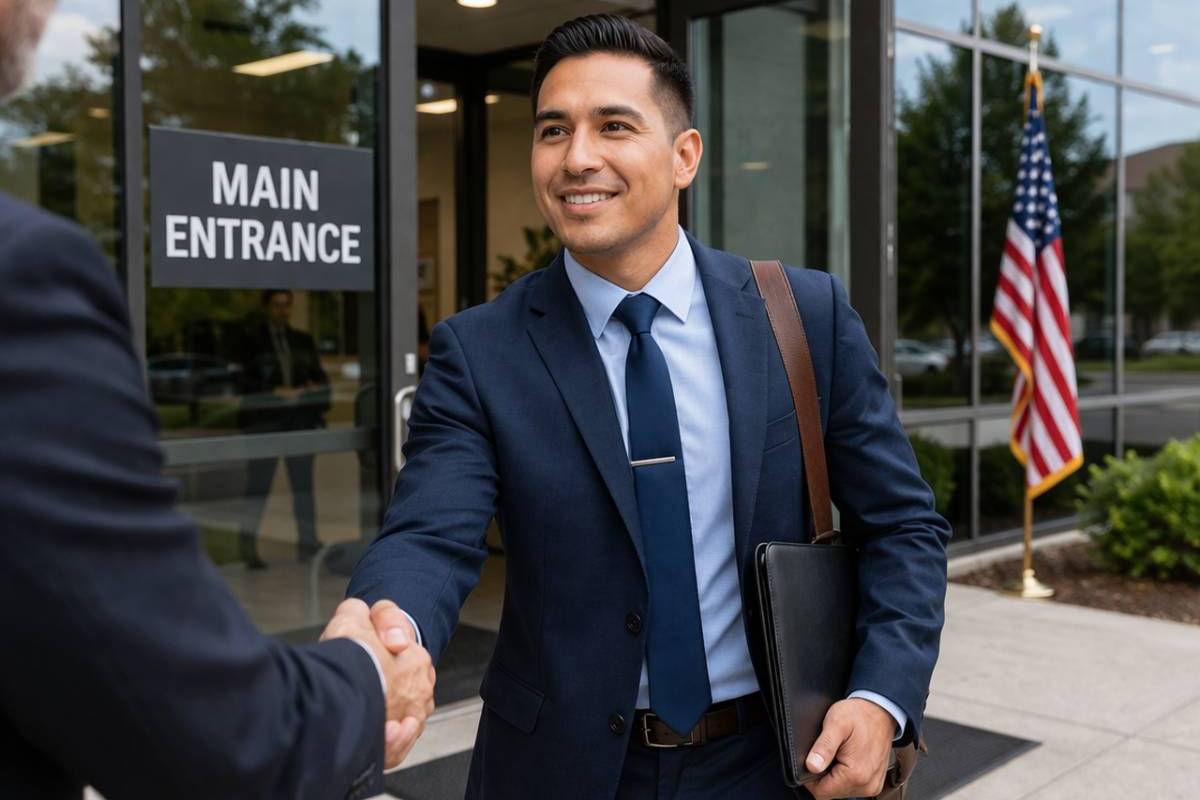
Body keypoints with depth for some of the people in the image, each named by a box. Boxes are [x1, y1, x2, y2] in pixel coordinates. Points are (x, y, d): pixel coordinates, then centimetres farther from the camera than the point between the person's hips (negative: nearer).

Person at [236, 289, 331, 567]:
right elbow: (248, 382, -6)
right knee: (259, 483, -5)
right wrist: (276, 393, -20)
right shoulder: (252, 339, 2)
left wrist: (315, 387, -8)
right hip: (263, 419, -4)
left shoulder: (302, 340, 16)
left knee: (304, 483, 5)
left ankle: (308, 544, 9)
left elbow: (319, 375, 14)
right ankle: (247, 542, 2)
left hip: (300, 417, 4)